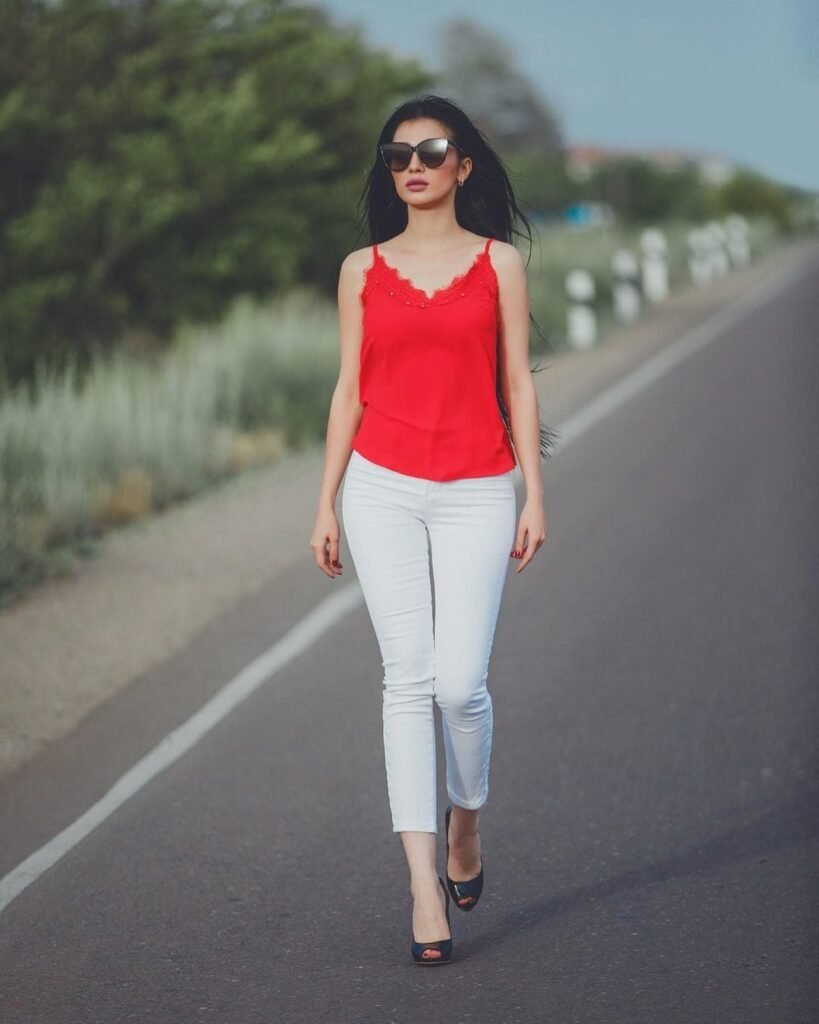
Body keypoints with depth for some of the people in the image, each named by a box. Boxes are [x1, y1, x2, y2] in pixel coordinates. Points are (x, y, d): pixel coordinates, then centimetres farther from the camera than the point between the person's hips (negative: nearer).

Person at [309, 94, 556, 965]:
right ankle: (425, 888, -3)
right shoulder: (363, 270, 9)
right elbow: (349, 389, 10)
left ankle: (466, 820, 22)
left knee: (460, 681, -9)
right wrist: (326, 504, 7)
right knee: (409, 680, -5)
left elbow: (517, 383, 5)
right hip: (384, 491, 1)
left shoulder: (499, 263, 6)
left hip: (475, 494, -1)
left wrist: (534, 494, 0)